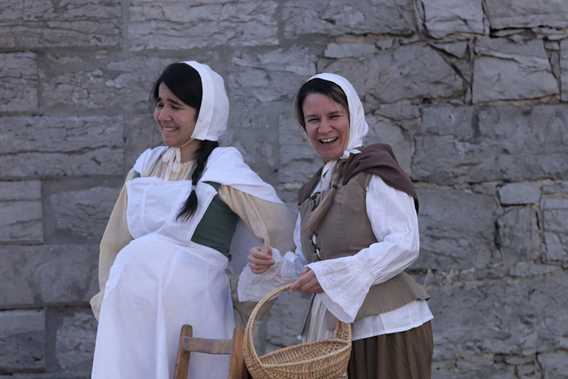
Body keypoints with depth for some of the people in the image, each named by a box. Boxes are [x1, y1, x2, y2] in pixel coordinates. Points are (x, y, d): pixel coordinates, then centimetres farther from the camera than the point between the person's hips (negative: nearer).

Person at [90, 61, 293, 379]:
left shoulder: (222, 167, -6)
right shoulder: (147, 165, 11)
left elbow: (276, 230, -7)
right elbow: (116, 238, 19)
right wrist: (109, 296, 15)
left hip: (189, 303, -5)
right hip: (130, 302, 5)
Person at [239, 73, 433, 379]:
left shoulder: (374, 168, -5)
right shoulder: (314, 190, 17)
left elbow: (404, 245, -15)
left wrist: (330, 273, -19)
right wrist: (274, 265, -1)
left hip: (389, 328, -6)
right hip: (334, 331, 6)